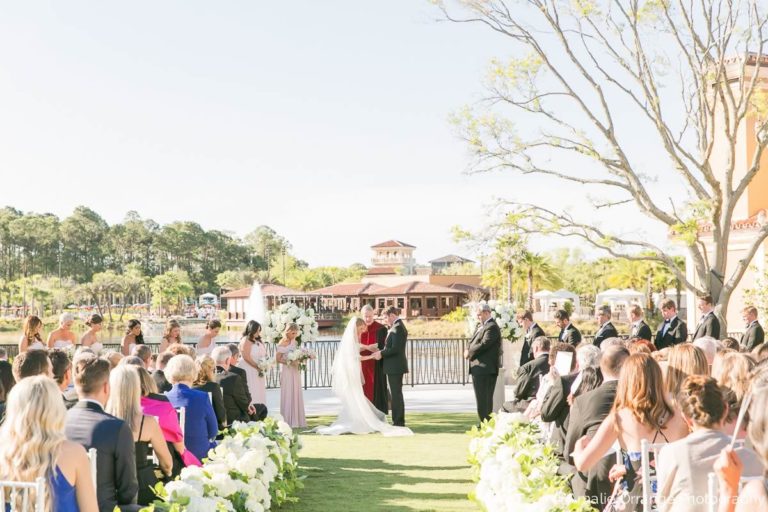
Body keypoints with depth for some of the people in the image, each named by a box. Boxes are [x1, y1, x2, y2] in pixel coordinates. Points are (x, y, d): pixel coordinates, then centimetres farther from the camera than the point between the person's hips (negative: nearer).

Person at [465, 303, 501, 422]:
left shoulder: (492, 327, -13)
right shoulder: (481, 326, 19)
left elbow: (484, 344, -21)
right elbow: (473, 342, 17)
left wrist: (469, 352, -10)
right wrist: (468, 350, -4)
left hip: (484, 369, -10)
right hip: (480, 369, 10)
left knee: (483, 399, -9)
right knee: (486, 399, 14)